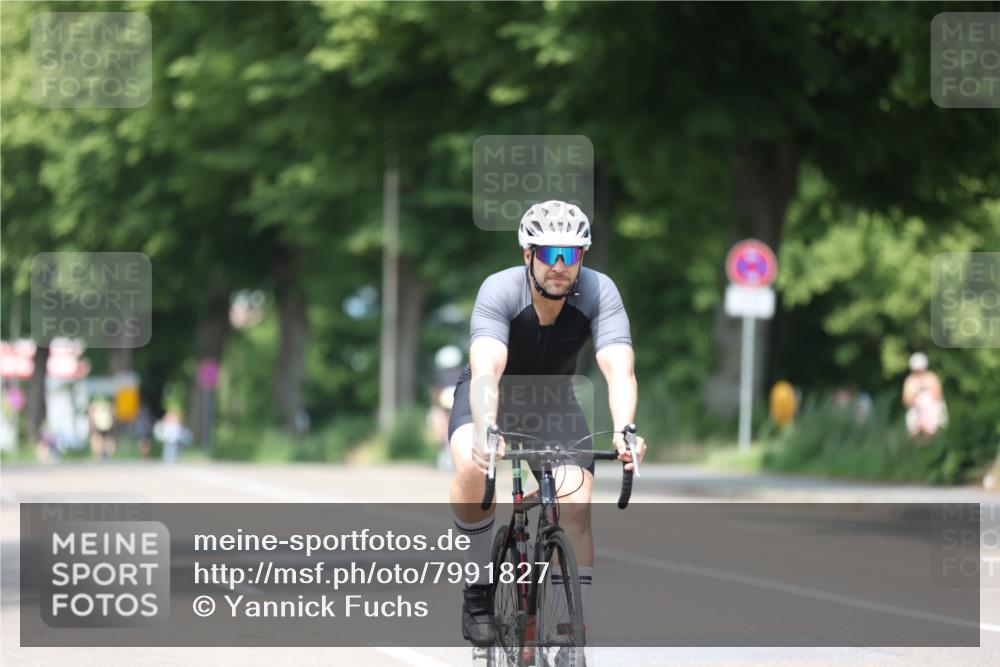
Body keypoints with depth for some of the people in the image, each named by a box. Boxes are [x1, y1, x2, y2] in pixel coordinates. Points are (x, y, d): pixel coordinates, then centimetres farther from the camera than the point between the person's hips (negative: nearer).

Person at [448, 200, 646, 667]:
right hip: (492, 393, -2)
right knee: (473, 467, -33)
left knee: (576, 505, -17)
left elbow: (618, 369, -38)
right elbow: (486, 370, -45)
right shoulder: (500, 291, -31)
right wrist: (486, 430, -63)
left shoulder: (598, 292, -26)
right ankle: (479, 591, -12)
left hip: (552, 399, 2)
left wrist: (624, 430, -57)